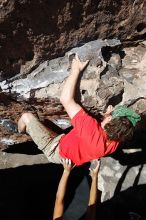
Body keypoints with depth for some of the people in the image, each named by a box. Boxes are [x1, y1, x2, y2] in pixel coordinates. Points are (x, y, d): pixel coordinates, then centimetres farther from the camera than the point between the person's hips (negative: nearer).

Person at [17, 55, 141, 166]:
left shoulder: (92, 129, -46)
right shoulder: (115, 142, -23)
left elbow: (66, 99, -40)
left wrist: (76, 70, -30)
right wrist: (111, 115, -4)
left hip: (55, 150, -6)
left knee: (27, 117, -2)